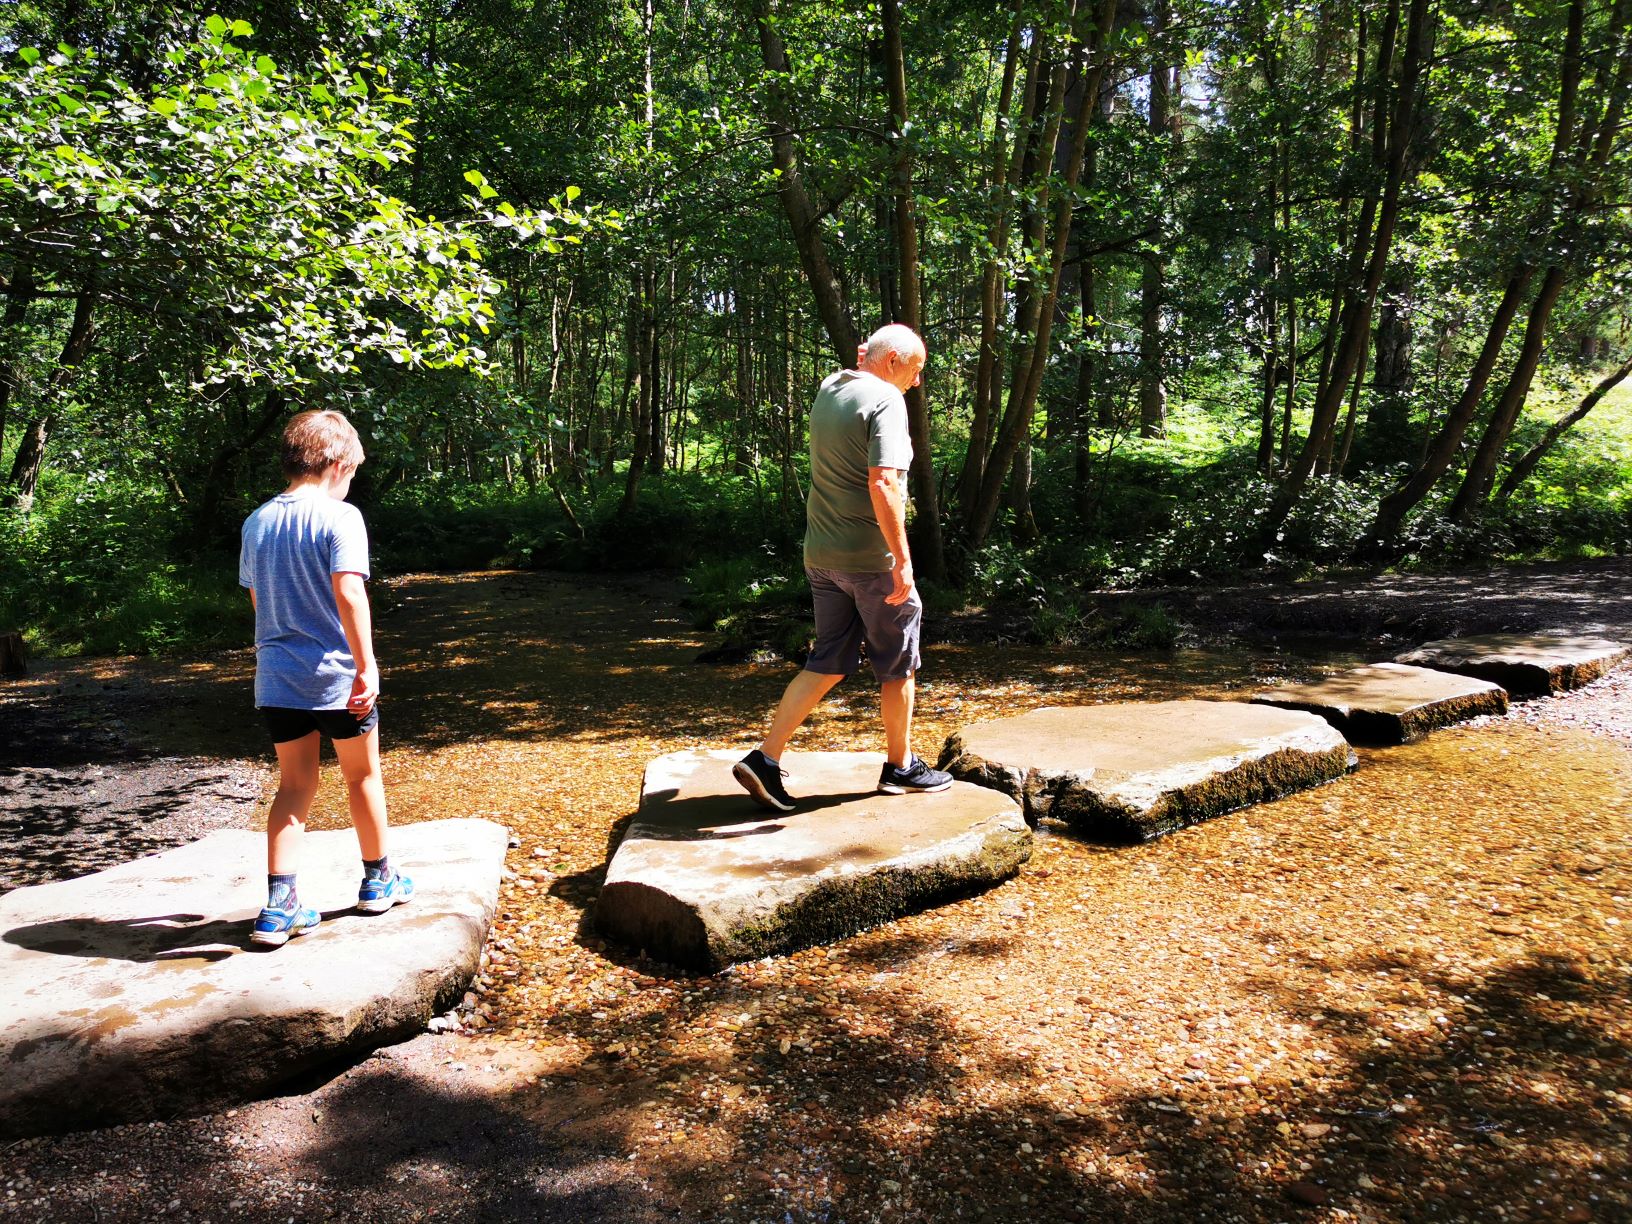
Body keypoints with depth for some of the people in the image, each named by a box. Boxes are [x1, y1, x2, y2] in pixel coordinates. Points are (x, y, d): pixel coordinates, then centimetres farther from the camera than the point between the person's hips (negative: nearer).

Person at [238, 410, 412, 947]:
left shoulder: (257, 522, 9)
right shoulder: (340, 516, -11)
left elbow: (257, 597, 16)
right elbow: (348, 592, -22)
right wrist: (366, 665, -22)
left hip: (277, 676, 5)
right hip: (335, 675, -5)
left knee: (295, 786, 13)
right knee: (363, 774, 14)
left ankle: (279, 906, 7)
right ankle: (378, 880, 30)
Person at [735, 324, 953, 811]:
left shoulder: (828, 389, 11)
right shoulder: (885, 401, -14)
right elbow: (883, 483, -24)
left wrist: (863, 366, 24)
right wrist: (902, 559, -24)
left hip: (821, 553, 8)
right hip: (871, 557, -7)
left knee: (828, 662, 13)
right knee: (897, 665, 10)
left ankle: (766, 758, 6)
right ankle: (900, 767, 23)